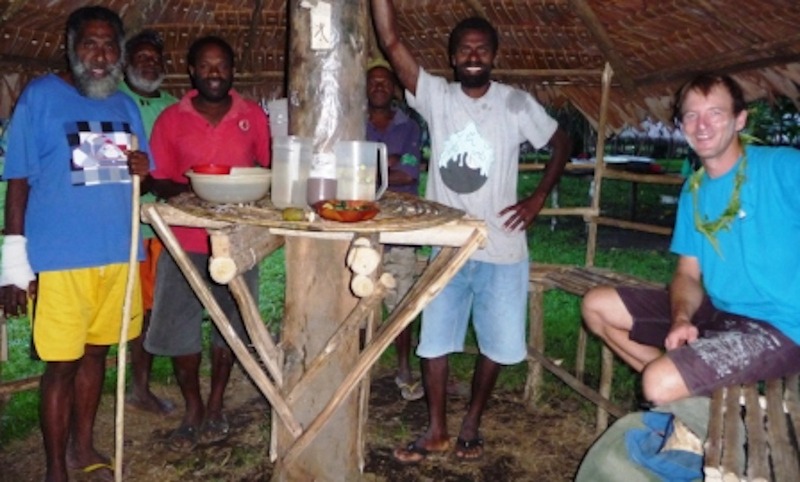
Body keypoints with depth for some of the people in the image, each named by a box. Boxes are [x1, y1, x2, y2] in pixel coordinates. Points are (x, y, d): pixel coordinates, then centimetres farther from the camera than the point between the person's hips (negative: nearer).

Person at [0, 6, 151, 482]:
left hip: (117, 254, 5)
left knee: (96, 353, 16)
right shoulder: (41, 96, -3)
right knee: (61, 364, 3)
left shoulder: (126, 106, 12)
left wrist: (143, 170, -6)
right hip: (59, 258, -5)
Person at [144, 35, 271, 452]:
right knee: (179, 326, 4)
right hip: (186, 238, 0)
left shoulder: (254, 116, 2)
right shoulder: (171, 118, 0)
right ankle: (193, 411, 23)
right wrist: (187, 189, -20)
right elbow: (159, 181, 1)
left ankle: (215, 407, 28)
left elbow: (268, 171, 9)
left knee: (230, 324, 10)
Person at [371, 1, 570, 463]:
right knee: (435, 339, 7)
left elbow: (562, 142, 9)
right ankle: (436, 430, 25)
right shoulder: (437, 95, 0)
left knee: (496, 344, 10)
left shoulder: (516, 103, -2)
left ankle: (472, 424, 32)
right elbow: (391, 42, -8)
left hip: (501, 250, -1)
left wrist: (538, 198, -1)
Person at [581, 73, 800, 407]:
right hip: (716, 313, 7)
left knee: (660, 384, -27)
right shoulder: (693, 191, 8)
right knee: (596, 305, 4)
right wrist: (681, 319, -13)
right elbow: (688, 274, 9)